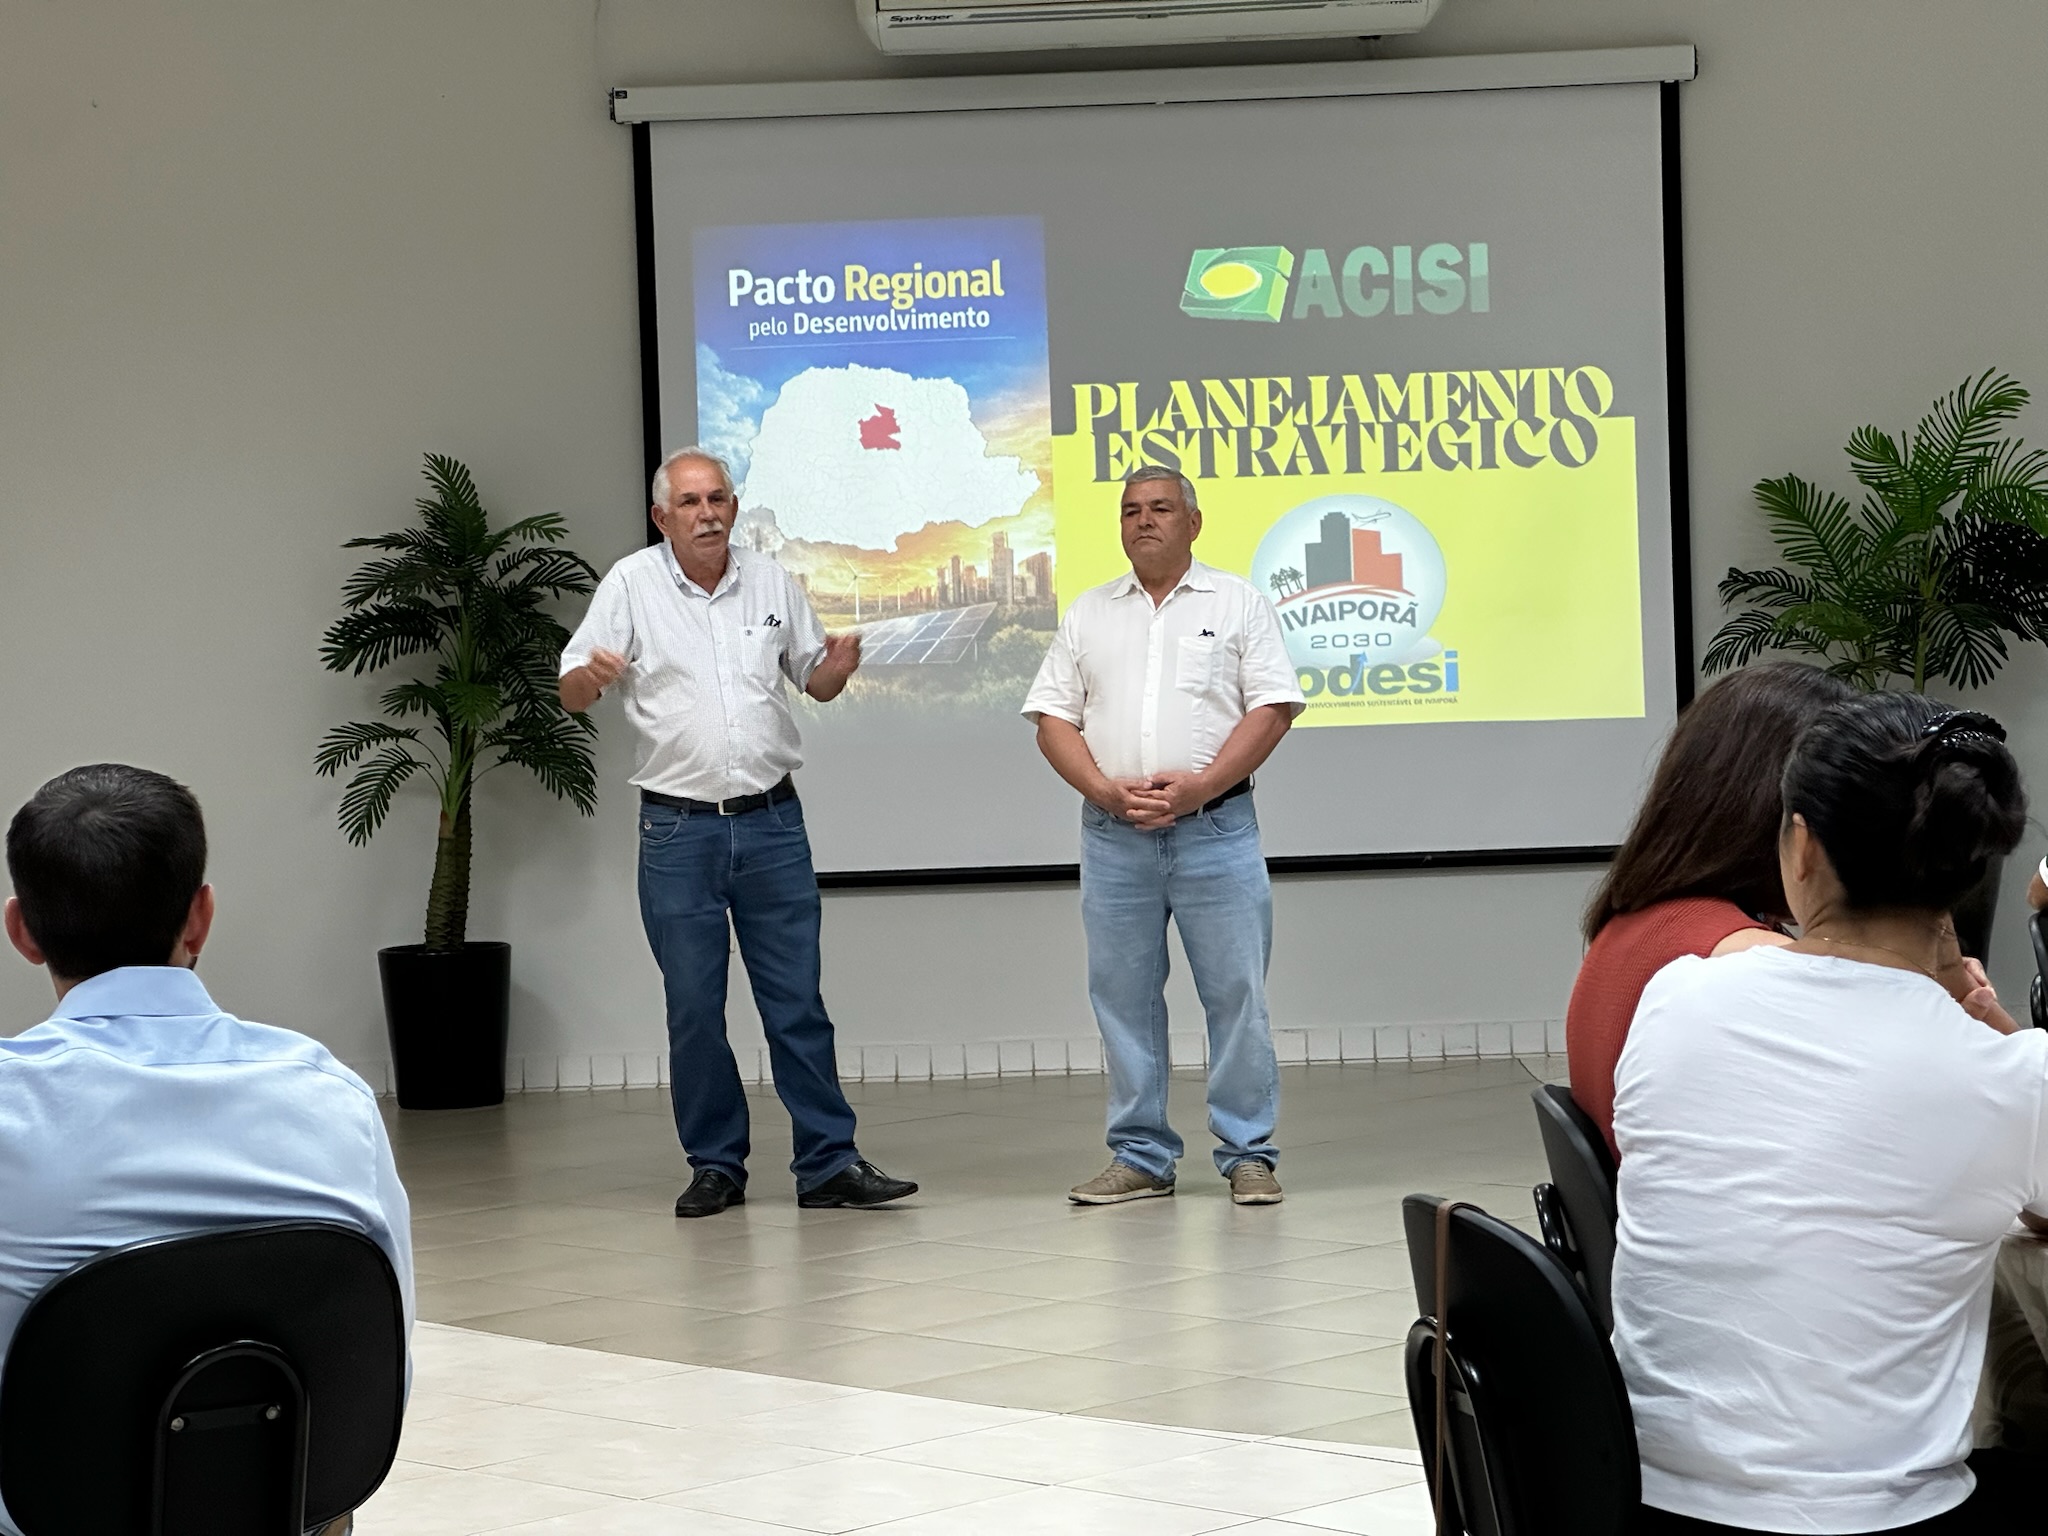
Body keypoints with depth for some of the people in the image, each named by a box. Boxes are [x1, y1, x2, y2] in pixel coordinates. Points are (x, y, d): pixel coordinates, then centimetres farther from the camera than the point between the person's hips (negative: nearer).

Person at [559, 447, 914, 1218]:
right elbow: (569, 693, -4)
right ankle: (716, 1166, 14)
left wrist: (837, 665, -7)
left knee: (797, 1001, 2)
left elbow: (815, 681, 17)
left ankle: (828, 1163, 5)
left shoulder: (771, 582, 7)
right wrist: (592, 674, -27)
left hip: (772, 822, 2)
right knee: (693, 1009, 3)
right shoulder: (632, 584, -1)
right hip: (678, 831, -2)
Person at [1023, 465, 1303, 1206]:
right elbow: (1053, 719, 9)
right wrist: (1108, 791, -8)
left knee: (1236, 994, -3)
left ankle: (1248, 1154, 4)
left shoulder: (1237, 603, 5)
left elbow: (1272, 706, -3)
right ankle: (1140, 1157, 12)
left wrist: (1199, 786, -14)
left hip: (1215, 830, -3)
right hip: (1114, 837, 3)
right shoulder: (1088, 614, 13)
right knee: (1123, 998, 5)